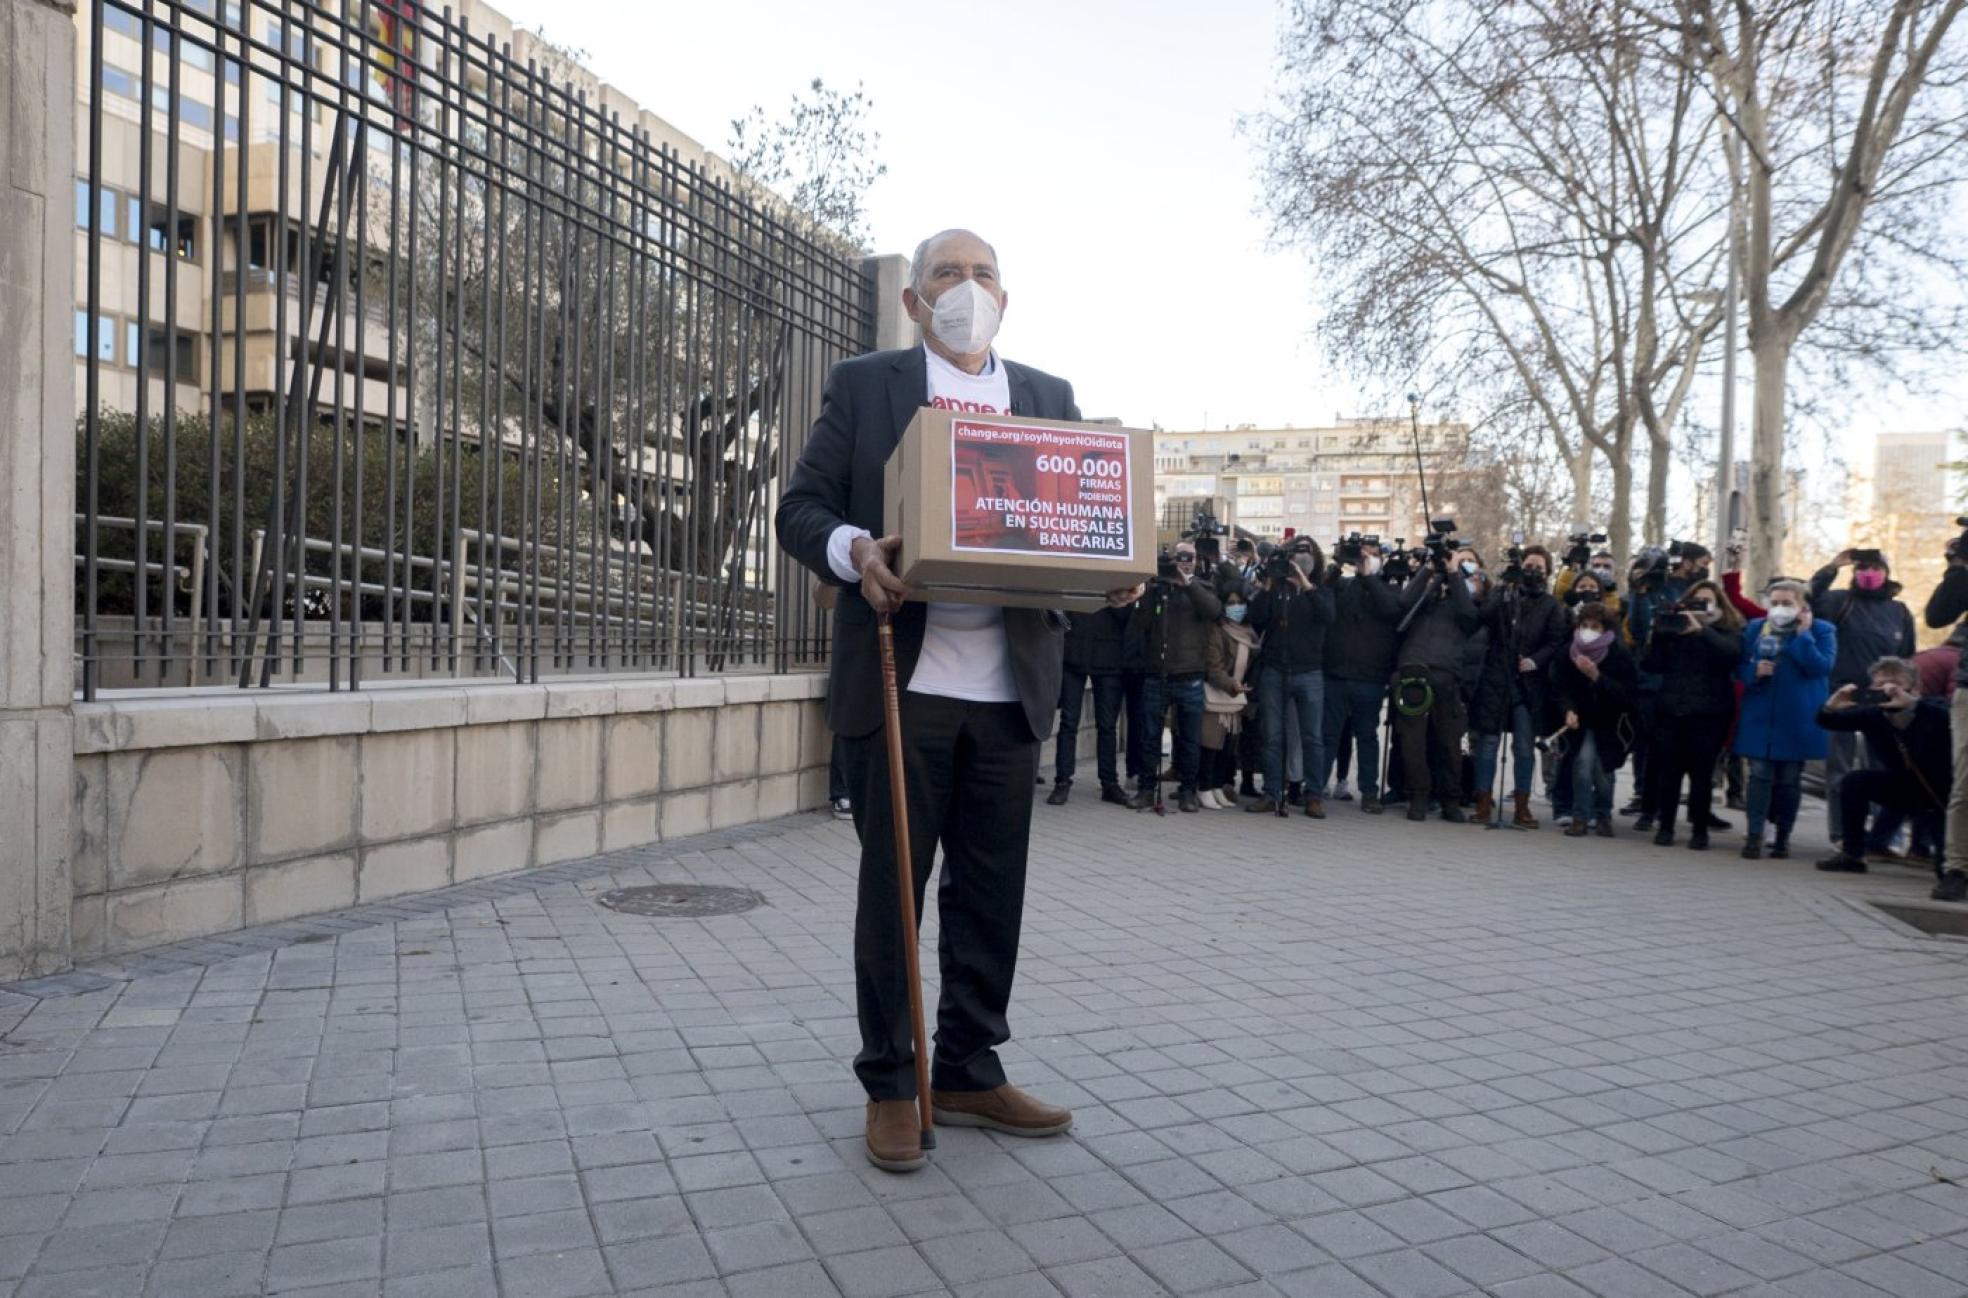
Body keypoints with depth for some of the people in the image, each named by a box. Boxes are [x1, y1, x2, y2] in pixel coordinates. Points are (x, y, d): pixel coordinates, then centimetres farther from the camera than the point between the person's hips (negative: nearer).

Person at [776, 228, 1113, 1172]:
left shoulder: (1049, 398, 15)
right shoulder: (862, 387, 7)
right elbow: (800, 508, 2)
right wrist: (853, 552, -19)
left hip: (1010, 688, 3)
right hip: (903, 679, -3)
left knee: (992, 890, 9)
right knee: (893, 884, 5)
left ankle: (970, 1073, 25)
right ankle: (889, 1087, 19)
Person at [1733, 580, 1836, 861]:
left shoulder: (1822, 630, -1)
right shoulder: (1755, 628, 9)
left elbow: (1821, 667, -15)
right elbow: (1740, 667, 11)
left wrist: (1803, 634, -16)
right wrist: (1755, 671, -11)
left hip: (1797, 719, -2)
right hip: (1760, 715, 2)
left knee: (1789, 779, 7)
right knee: (1760, 774, -2)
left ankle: (1783, 835, 18)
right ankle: (1754, 834, -3)